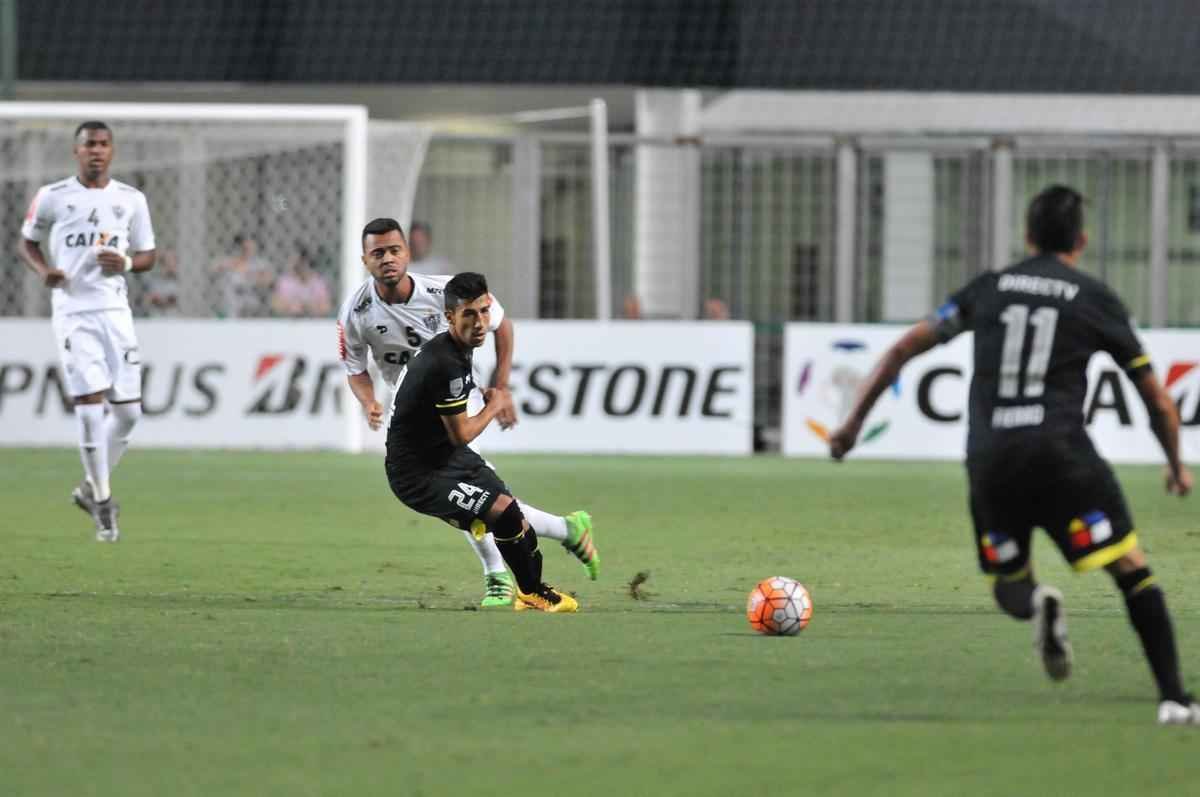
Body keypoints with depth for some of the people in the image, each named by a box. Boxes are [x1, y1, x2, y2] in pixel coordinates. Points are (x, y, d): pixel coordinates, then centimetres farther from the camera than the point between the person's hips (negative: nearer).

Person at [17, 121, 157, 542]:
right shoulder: (53, 197, 2)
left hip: (115, 312, 3)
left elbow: (147, 256, 14)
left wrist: (125, 262, -8)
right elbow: (27, 242, 14)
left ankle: (92, 488, 21)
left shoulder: (131, 200, 8)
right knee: (90, 405, -11)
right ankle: (102, 502, -1)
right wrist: (43, 269, -7)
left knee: (128, 409, 0)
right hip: (72, 313, -3)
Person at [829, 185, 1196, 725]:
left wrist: (854, 421, 25)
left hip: (989, 462, 3)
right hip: (1061, 453, -3)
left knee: (1008, 585, 19)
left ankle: (1035, 602, -18)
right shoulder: (1095, 299, 8)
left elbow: (904, 349, 17)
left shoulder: (988, 289, 15)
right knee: (1132, 572, 4)